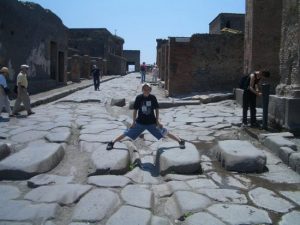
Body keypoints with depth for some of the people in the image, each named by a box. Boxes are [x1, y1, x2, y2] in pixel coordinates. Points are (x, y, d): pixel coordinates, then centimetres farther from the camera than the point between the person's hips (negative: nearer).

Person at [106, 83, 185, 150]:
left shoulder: (153, 97, -9)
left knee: (164, 133, 1)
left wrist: (157, 121, -1)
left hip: (152, 123, 0)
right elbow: (135, 110, -1)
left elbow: (156, 109, 2)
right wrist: (134, 121, -2)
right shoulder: (139, 98, -10)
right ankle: (112, 142, 17)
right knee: (127, 133, 1)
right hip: (140, 123, 0)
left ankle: (180, 141, 16)